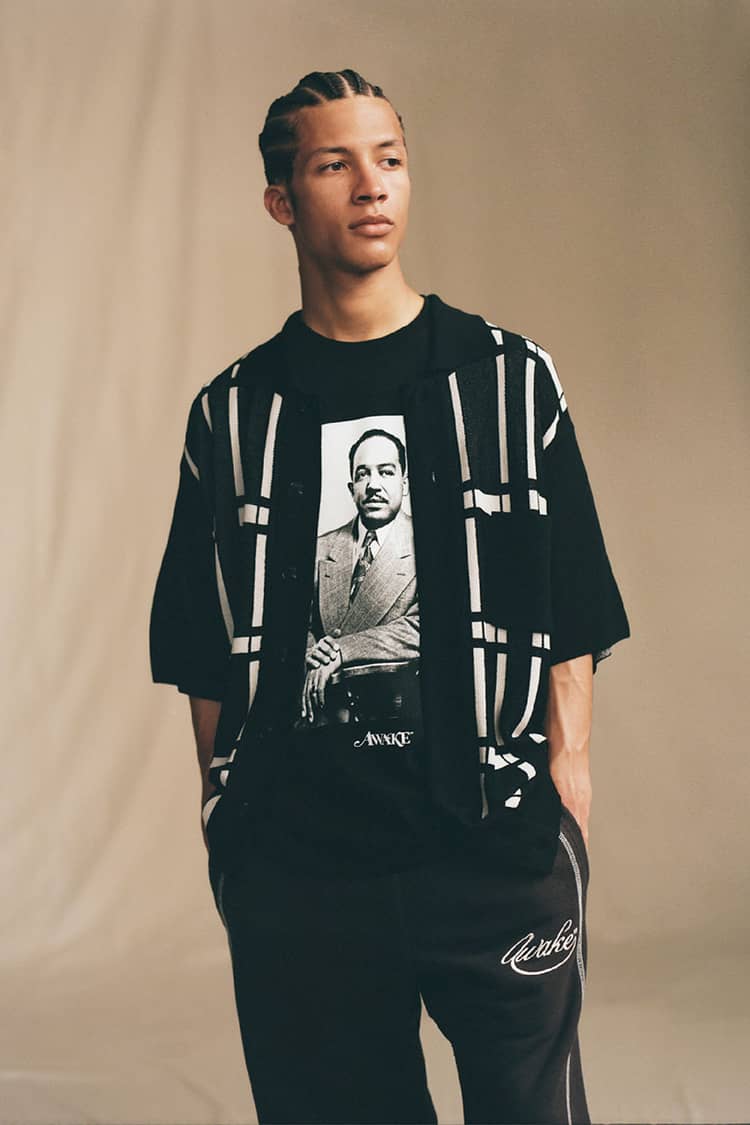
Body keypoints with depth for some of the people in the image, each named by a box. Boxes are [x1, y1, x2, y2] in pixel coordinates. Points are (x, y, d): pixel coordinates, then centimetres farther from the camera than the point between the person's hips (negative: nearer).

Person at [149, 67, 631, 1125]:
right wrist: (228, 830, 5)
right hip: (295, 867, 1)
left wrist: (566, 787, -2)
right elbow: (207, 657, 9)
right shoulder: (234, 413, 7)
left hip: (495, 850, 0)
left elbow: (571, 622, 5)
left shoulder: (511, 379, 5)